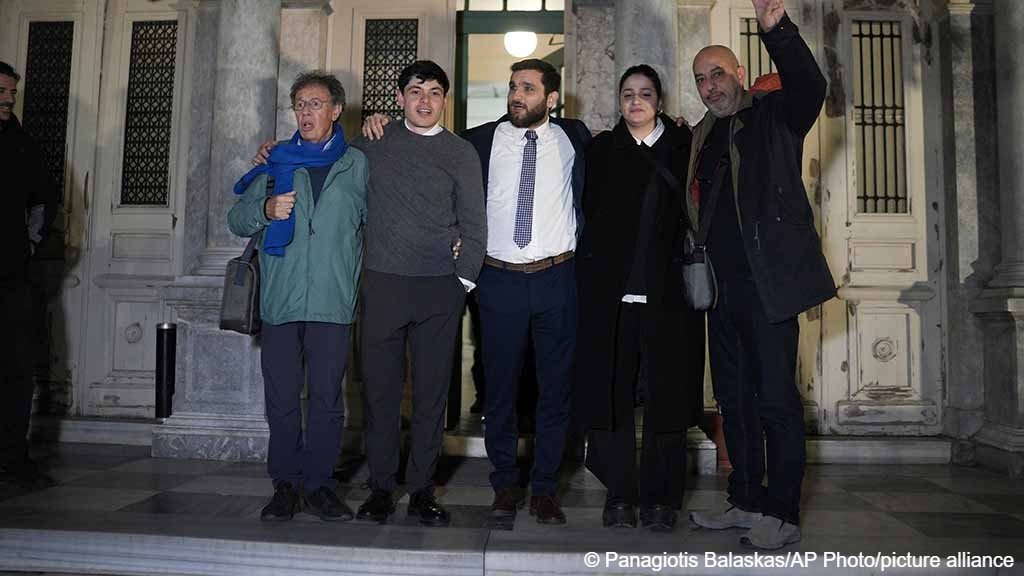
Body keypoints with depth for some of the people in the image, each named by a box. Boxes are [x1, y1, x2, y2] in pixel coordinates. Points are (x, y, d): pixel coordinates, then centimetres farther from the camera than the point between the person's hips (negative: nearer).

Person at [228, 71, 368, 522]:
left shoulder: (357, 165, 11)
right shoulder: (276, 162, 15)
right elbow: (236, 220, 11)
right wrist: (265, 210, -7)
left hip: (334, 302, -1)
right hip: (280, 299, 1)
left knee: (327, 397, 1)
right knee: (282, 398, 4)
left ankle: (318, 484, 12)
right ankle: (286, 483, 16)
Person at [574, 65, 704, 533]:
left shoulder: (685, 145, 9)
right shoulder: (601, 149, 12)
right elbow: (588, 213, 9)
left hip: (667, 292, 0)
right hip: (610, 292, 1)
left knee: (667, 394, 3)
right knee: (610, 393, 3)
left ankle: (659, 498, 16)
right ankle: (619, 495, 15)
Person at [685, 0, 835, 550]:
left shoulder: (774, 115, 2)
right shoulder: (700, 137, 18)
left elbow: (809, 87, -19)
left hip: (767, 282, -6)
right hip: (722, 284, 7)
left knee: (776, 398, -3)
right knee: (734, 398, 12)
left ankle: (782, 514, 8)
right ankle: (746, 500, 25)